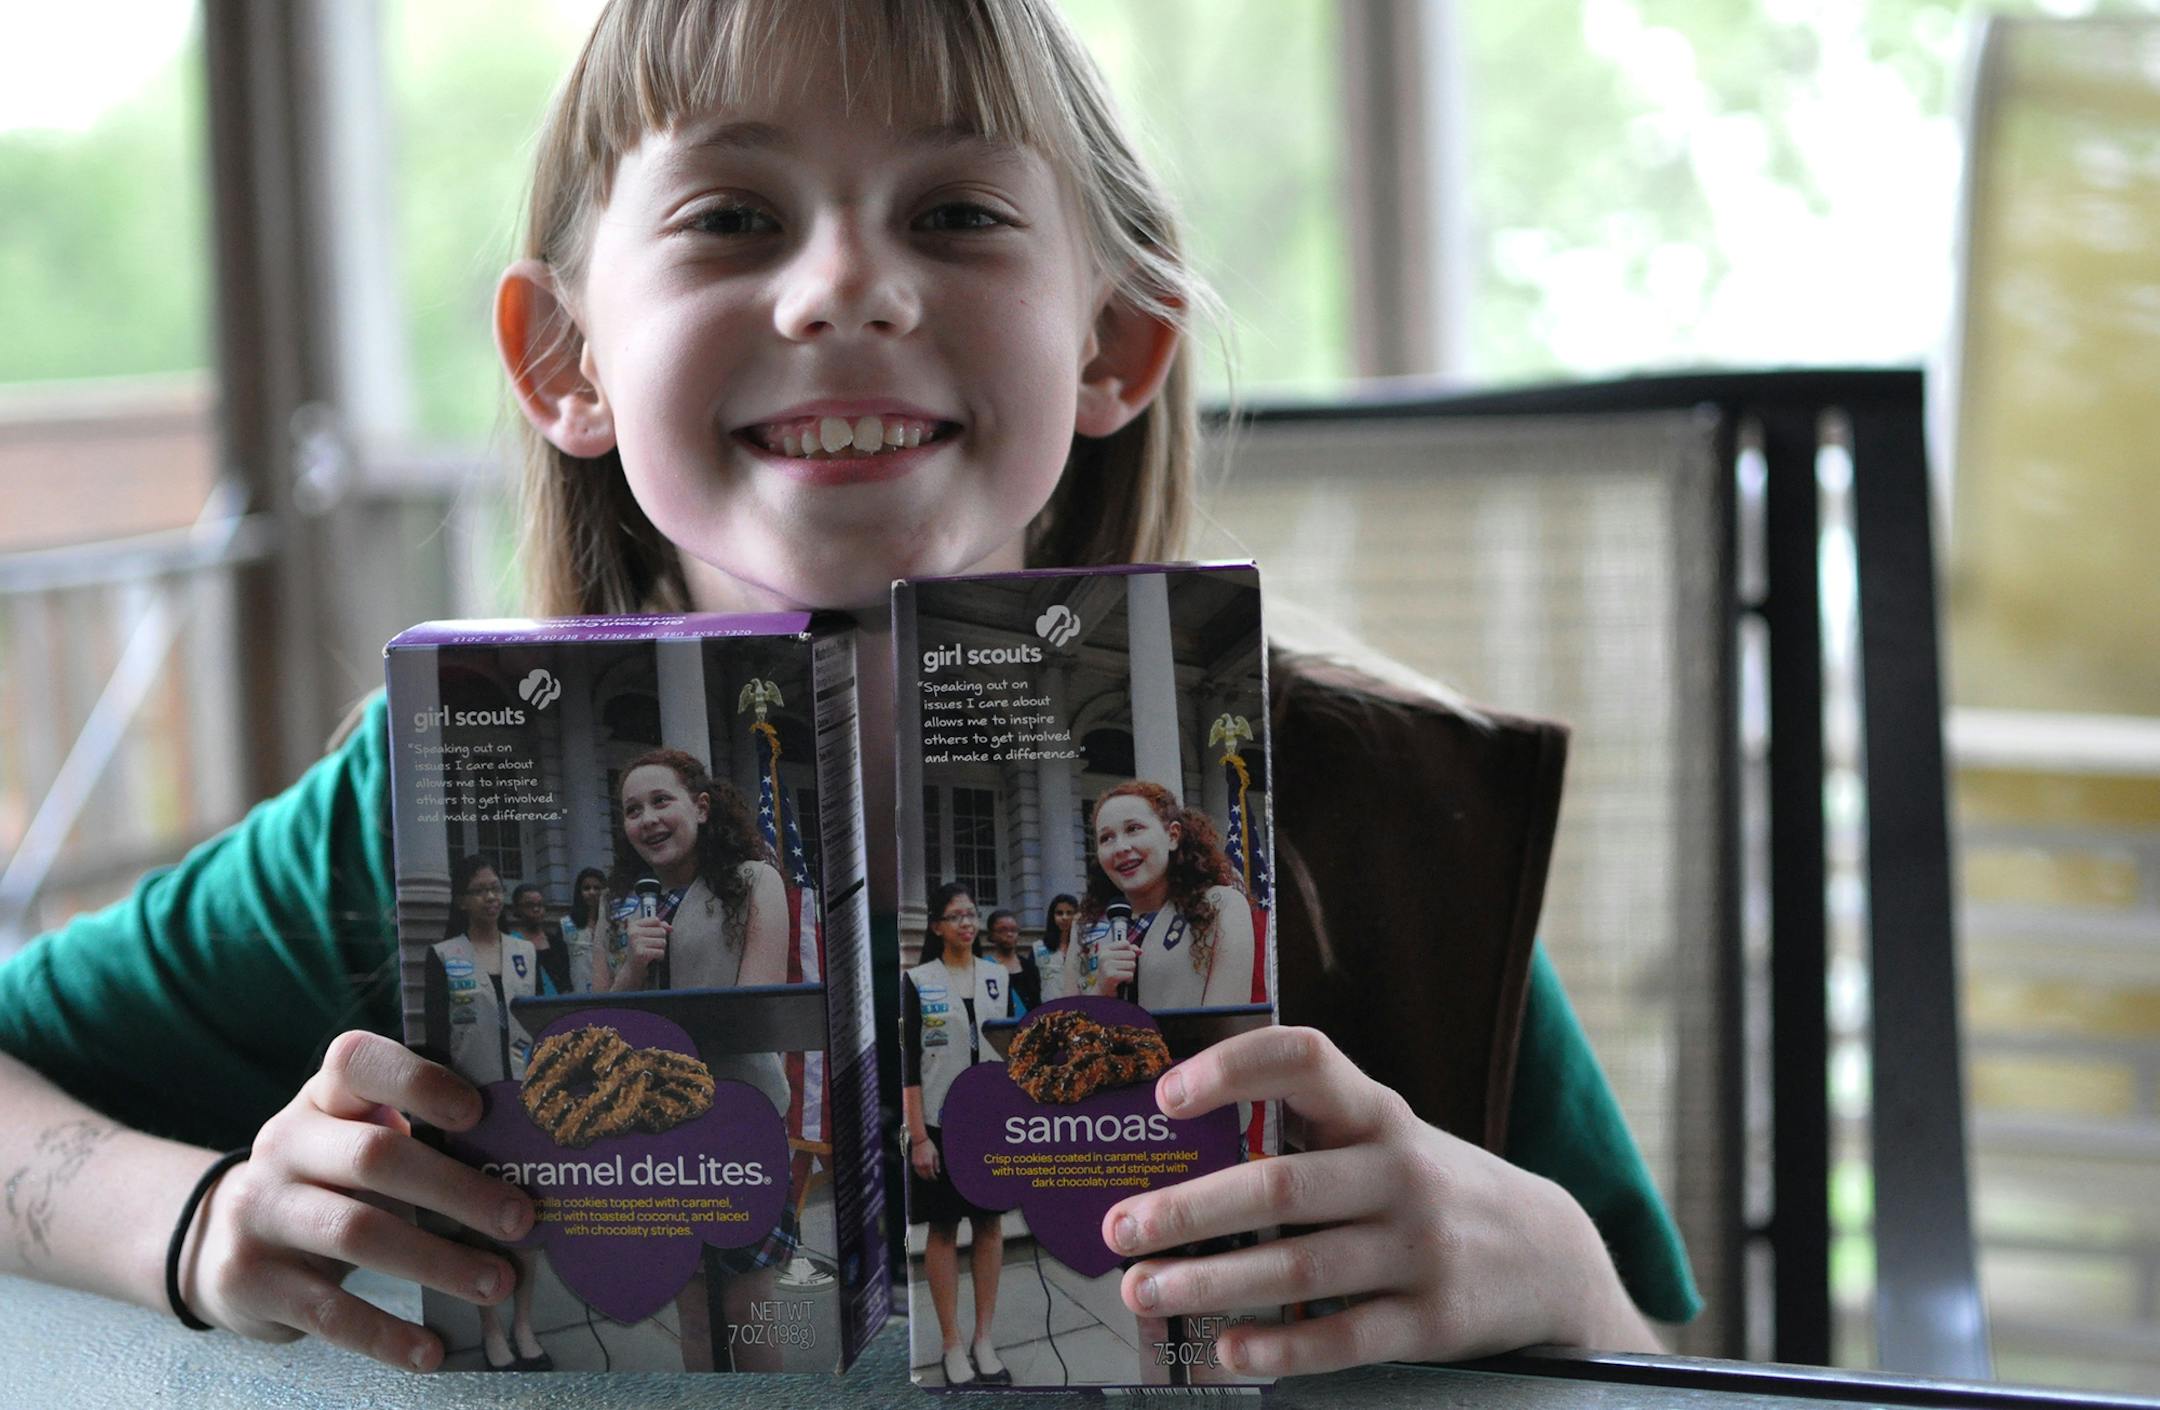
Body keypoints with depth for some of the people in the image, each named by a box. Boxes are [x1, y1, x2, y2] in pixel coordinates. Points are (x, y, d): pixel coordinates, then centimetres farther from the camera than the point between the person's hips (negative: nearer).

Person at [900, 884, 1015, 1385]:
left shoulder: (998, 976, 6)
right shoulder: (917, 981, -4)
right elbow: (910, 1061, -6)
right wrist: (918, 1136, -12)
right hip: (940, 1122, -3)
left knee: (990, 1225, 6)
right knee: (943, 1228, 2)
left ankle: (985, 1340, 13)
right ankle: (952, 1345, 8)